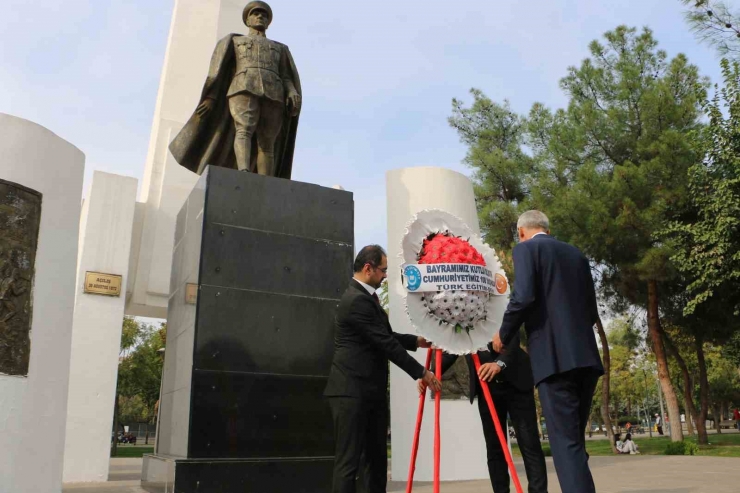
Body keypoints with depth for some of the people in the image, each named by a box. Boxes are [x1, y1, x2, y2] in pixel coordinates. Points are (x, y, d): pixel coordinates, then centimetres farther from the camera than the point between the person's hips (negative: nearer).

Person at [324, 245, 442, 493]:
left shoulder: (365, 297, 15)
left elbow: (386, 337, 25)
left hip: (371, 391, 10)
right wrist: (421, 372, -11)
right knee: (349, 460, -4)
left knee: (376, 458, 13)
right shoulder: (357, 300, -18)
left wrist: (417, 341, 21)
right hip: (352, 391, -10)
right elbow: (386, 344, -18)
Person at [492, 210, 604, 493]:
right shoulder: (576, 254, 22)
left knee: (565, 441, -7)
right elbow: (592, 310, 20)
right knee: (575, 439, 14)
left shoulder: (525, 248, 2)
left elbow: (523, 297, -13)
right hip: (586, 355, 7)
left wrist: (504, 335, 0)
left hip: (553, 356, -7)